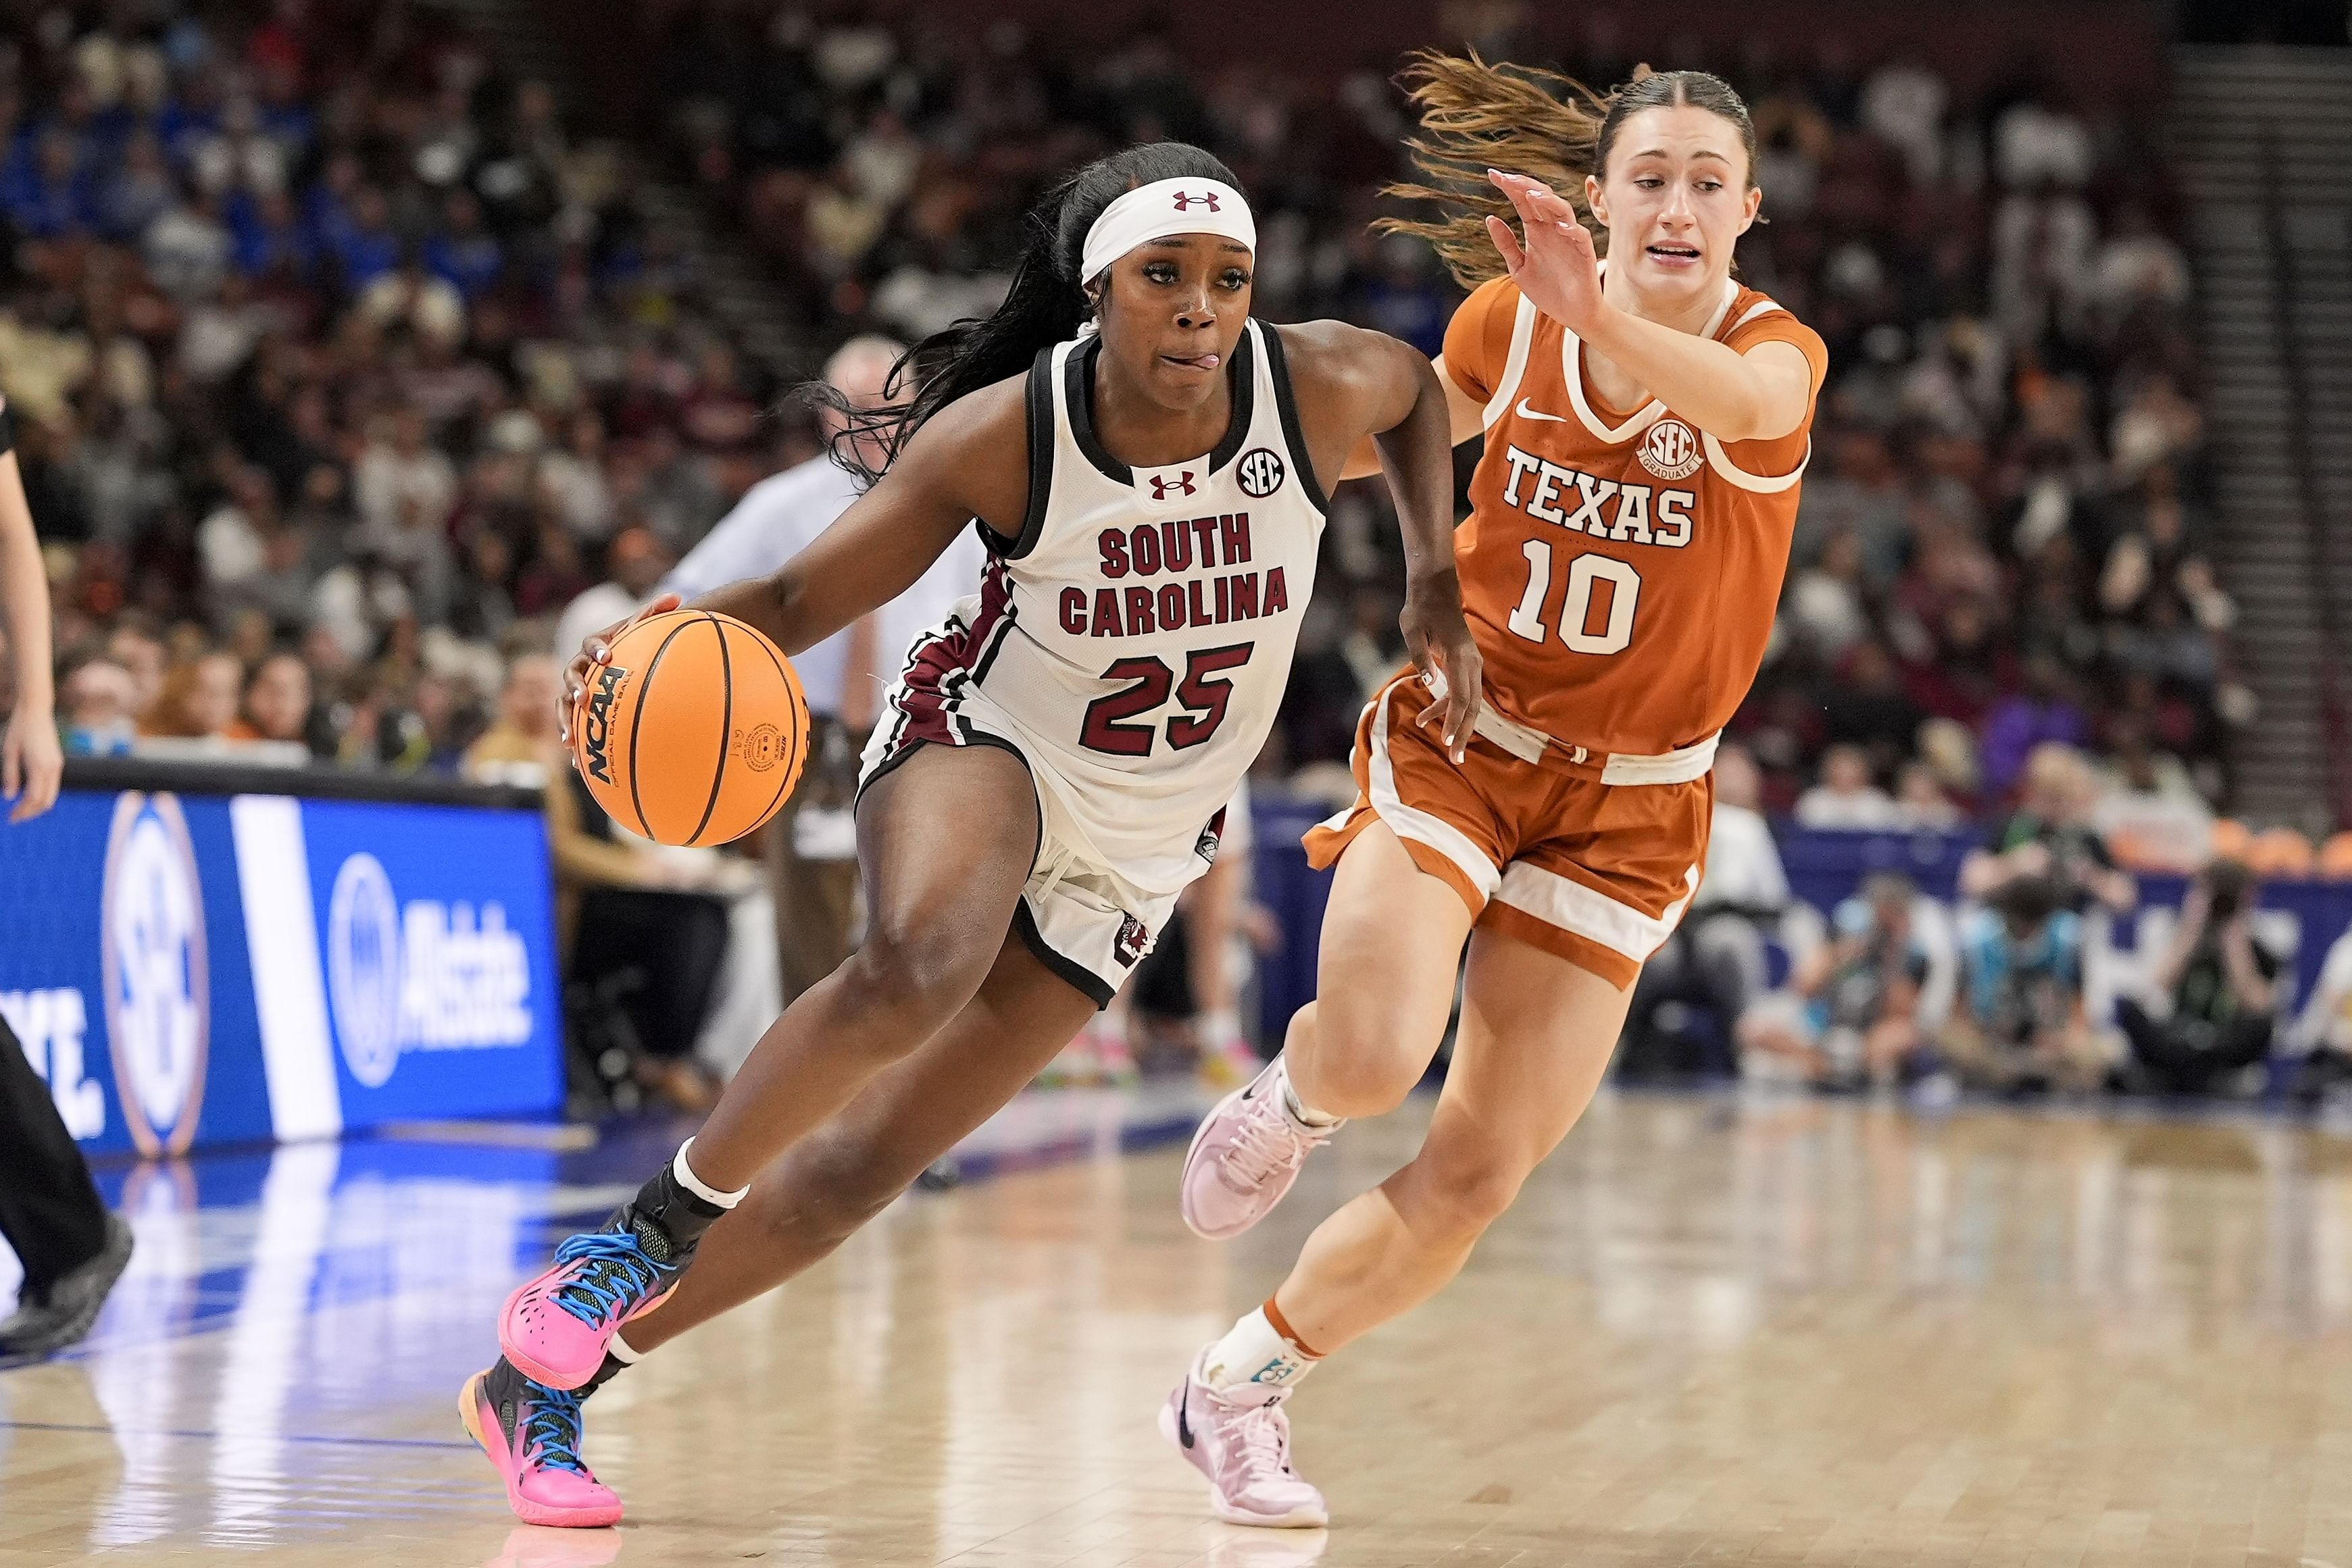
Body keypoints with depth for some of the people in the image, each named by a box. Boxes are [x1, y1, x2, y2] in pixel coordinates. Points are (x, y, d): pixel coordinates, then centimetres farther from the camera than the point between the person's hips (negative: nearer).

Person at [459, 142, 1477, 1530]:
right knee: (918, 961, -39)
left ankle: (551, 1377, 12)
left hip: (1131, 853, 3)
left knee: (870, 1161, -1)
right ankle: (660, 1230, -19)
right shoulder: (1002, 435, -21)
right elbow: (801, 599, -13)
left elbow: (1417, 386, 10)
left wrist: (1436, 582, -1)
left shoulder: (1318, 392, -16)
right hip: (983, 738, -3)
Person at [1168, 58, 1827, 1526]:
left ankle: (1239, 1385, 18)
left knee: (1476, 1176, -4)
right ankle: (1287, 1103, 10)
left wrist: (1595, 314, -60)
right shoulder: (1508, 318, -7)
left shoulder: (1776, 351, -13)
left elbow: (1739, 398, -41)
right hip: (1458, 743, 0)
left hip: (1627, 812, 0)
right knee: (1375, 1056, -28)